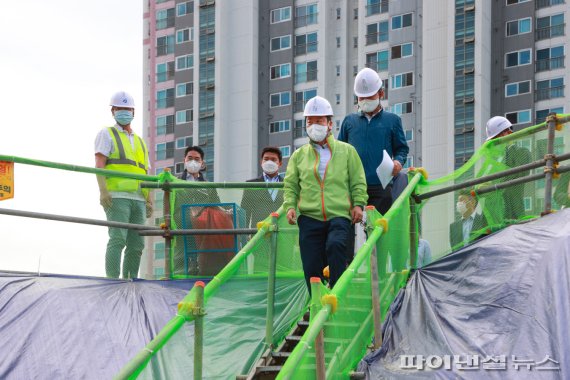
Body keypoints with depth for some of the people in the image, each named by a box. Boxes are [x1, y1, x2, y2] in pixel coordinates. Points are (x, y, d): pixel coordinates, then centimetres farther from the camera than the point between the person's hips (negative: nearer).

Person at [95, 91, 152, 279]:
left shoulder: (140, 142, 27)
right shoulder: (107, 134, 9)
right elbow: (99, 164, -4)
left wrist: (149, 200, 12)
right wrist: (103, 190, -18)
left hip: (137, 199, 6)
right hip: (116, 197, -6)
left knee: (136, 244, 2)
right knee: (117, 239, -16)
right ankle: (112, 281, -20)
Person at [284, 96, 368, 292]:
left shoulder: (347, 151, 11)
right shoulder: (299, 155, 15)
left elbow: (358, 182, 10)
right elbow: (290, 185, 14)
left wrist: (358, 204, -5)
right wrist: (290, 205, -2)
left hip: (339, 215, -2)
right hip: (309, 217, 2)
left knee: (335, 245, -31)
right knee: (311, 268, -3)